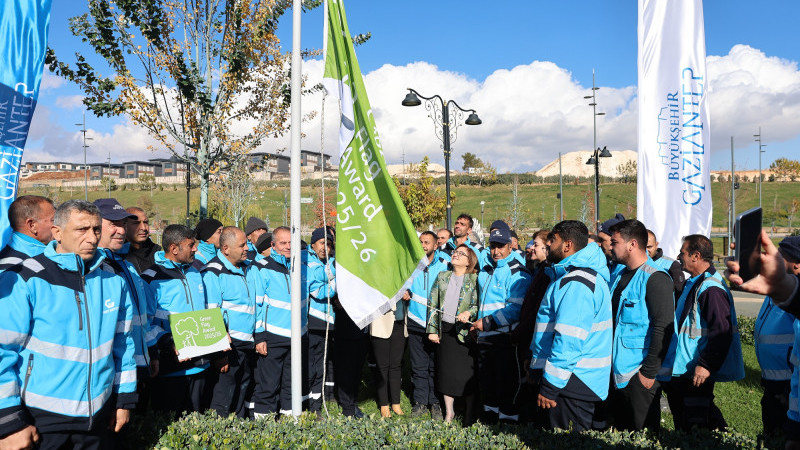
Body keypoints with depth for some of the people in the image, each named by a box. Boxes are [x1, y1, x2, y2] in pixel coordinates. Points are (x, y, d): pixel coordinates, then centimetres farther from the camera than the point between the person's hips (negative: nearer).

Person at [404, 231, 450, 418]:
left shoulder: (445, 264, -1)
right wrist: (404, 292, -4)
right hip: (416, 321, 2)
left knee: (436, 366, 4)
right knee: (418, 366, 5)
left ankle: (435, 403, 16)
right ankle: (420, 401, 17)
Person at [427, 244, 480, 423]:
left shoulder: (474, 279, -1)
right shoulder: (442, 276, 10)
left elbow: (478, 305, -4)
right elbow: (432, 304, 9)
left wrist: (468, 313, -25)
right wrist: (432, 330, 5)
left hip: (464, 331, -3)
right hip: (444, 330, 4)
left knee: (466, 373, -1)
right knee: (445, 370, 8)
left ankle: (470, 413, 14)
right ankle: (449, 412, 23)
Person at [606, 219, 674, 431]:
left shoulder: (655, 278, -14)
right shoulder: (621, 275, 12)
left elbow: (663, 329, -19)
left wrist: (650, 372, -19)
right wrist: (608, 362, 13)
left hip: (640, 374, -8)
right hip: (617, 371, 8)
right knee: (621, 427, 17)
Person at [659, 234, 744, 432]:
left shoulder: (711, 288, -20)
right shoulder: (693, 283, 13)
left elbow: (722, 332, -26)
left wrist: (706, 365, -26)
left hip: (698, 371, -10)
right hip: (682, 369, 10)